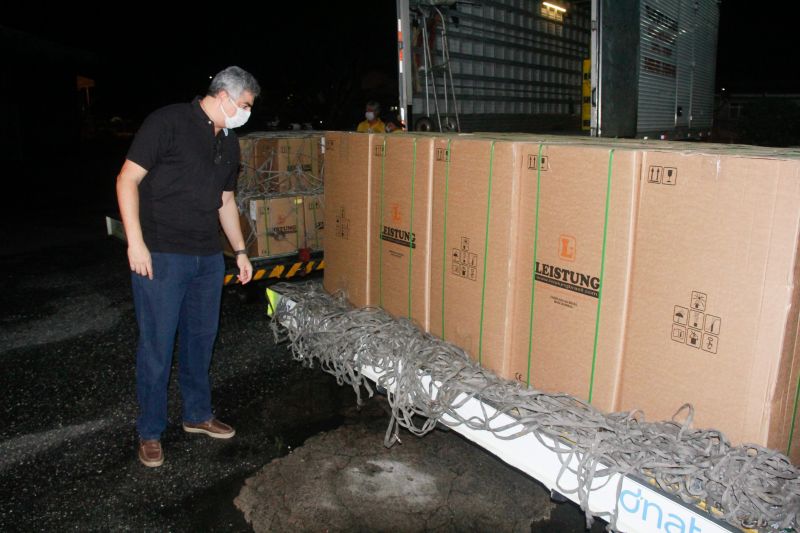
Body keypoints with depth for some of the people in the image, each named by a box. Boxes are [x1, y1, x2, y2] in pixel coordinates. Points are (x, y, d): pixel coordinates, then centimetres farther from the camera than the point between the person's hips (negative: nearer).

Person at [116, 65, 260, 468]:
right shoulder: (169, 122, -9)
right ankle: (150, 432, 17)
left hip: (208, 257, 7)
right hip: (160, 255, -7)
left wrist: (240, 250, 19)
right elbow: (128, 179, -12)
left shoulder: (228, 143, 14)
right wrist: (135, 242, -17)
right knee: (157, 347, 1)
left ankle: (197, 415, 32)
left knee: (201, 339, 14)